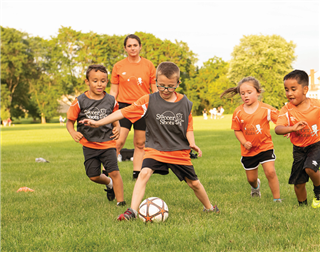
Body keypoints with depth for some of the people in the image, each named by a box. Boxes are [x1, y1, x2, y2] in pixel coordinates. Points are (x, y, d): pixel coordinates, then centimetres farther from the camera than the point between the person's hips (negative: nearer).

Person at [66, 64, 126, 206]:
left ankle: (120, 201, 1)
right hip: (89, 144, 1)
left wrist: (117, 128, -9)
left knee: (114, 172, -13)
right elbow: (70, 121, 0)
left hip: (107, 143, -1)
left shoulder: (111, 101, 0)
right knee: (93, 176, 5)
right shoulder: (80, 101, -6)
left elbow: (115, 119, 13)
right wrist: (73, 133, -20)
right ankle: (109, 183, 39)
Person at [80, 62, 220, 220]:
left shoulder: (185, 103, -2)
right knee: (145, 173, -26)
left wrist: (192, 143, -10)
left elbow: (189, 127, 9)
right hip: (155, 149, -2)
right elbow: (124, 112, -12)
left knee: (194, 183, 9)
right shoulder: (149, 101, -9)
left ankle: (209, 207, 35)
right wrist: (98, 123, -16)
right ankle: (132, 211, -24)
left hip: (180, 152, 2)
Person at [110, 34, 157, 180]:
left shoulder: (148, 65, 6)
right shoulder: (118, 67, 5)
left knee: (140, 143, 5)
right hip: (124, 106, -2)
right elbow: (114, 91, 8)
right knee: (118, 141, -13)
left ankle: (137, 175, 13)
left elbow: (155, 89, 9)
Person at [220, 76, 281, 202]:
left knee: (270, 172, -16)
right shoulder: (238, 112, -6)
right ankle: (255, 186, 51)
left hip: (265, 146, -2)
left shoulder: (266, 109, -11)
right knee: (251, 178, 14)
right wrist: (244, 142, -15)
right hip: (248, 150, 2)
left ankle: (277, 199, -1)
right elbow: (237, 130, 0)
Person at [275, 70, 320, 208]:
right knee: (298, 182, 4)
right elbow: (277, 129, -27)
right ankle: (302, 205, 29)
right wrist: (292, 128, -46)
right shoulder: (286, 110, -14)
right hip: (299, 148, 2)